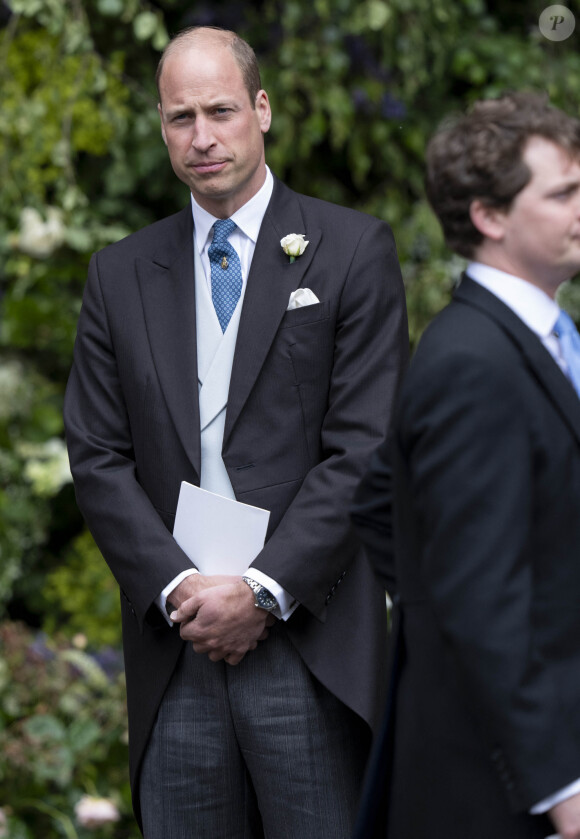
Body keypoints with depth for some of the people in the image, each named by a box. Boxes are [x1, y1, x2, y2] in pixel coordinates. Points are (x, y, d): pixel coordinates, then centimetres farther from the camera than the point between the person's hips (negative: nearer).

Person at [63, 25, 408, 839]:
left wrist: (264, 590, -11)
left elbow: (366, 449, -5)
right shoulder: (121, 274, 12)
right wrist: (178, 588, -6)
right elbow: (98, 458, 8)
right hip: (175, 651, 3)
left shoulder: (352, 250, 2)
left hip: (307, 645, -3)